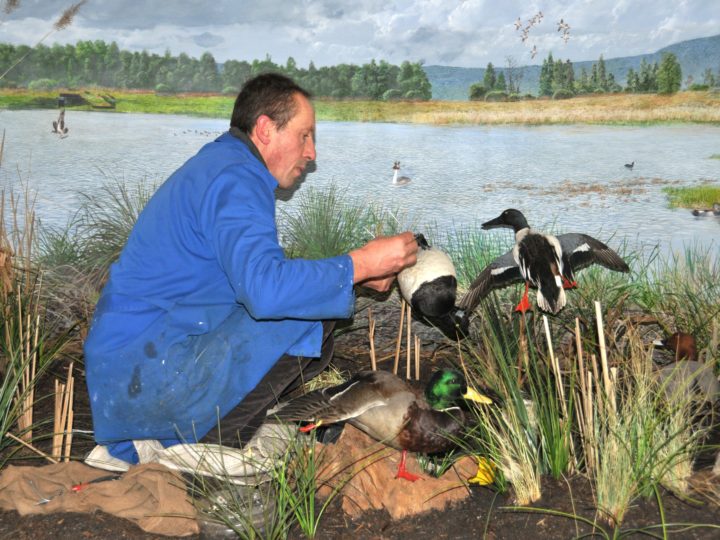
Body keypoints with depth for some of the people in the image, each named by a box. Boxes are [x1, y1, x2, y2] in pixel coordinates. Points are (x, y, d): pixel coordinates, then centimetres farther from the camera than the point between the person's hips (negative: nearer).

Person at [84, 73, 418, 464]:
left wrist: (358, 272, 12)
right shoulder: (235, 179, -16)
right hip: (150, 376, -10)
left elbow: (253, 274, 23)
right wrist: (359, 264, -20)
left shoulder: (215, 165, 18)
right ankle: (212, 449, -8)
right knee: (313, 318, -16)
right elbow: (265, 289, -32)